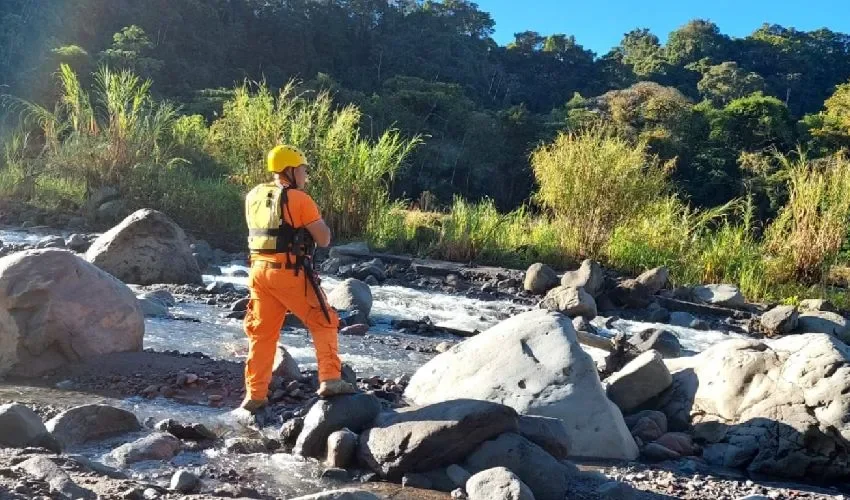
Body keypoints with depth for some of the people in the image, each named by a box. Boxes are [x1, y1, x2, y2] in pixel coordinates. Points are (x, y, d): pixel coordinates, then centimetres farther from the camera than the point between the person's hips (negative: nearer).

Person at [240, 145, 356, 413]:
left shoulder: (253, 197, 10)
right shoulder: (299, 198, -9)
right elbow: (324, 239, -7)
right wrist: (318, 219, 9)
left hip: (259, 270, 6)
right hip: (290, 272, -6)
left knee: (261, 333, 13)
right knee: (324, 323, 8)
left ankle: (255, 394, 14)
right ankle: (330, 380, 1)